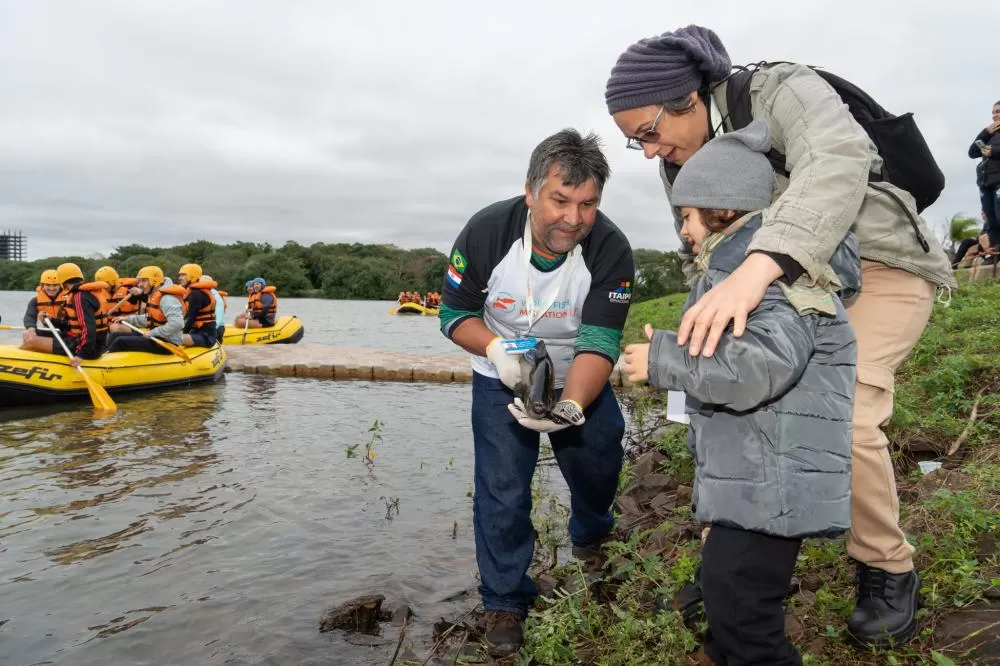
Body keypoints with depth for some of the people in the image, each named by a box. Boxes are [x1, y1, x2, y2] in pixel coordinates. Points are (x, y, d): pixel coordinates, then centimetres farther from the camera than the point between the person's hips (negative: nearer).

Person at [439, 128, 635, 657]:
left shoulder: (611, 250, -25)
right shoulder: (486, 232, -24)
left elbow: (598, 345, -29)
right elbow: (455, 314, -12)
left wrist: (570, 407, -47)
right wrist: (496, 348, -32)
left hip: (580, 382, 1)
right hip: (501, 380, -1)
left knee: (599, 468, 11)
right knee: (501, 494, -4)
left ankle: (590, 536, 48)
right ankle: (504, 600, 19)